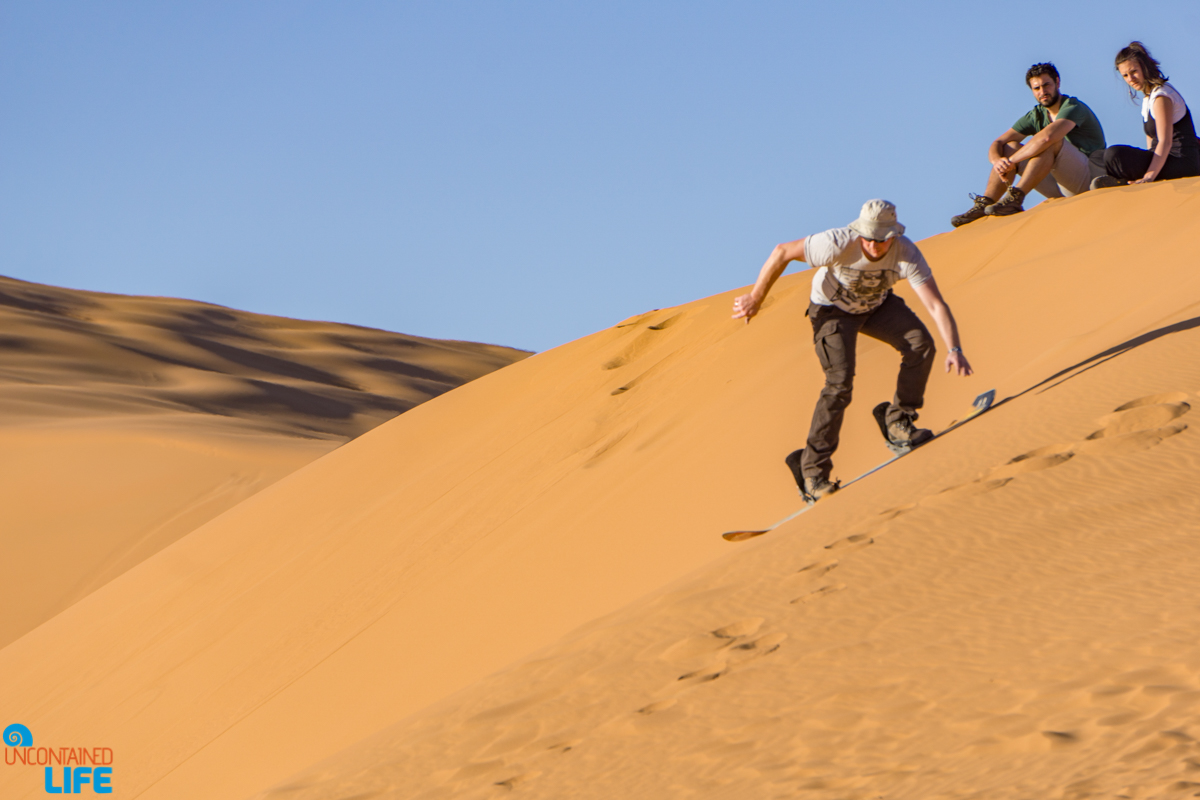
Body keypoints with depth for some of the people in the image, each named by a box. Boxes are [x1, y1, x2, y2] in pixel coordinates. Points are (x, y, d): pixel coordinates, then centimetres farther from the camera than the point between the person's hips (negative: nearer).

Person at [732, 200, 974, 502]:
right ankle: (812, 471, -11)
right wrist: (755, 298, -19)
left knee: (920, 343, -19)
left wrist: (954, 349, -48)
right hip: (832, 310, -4)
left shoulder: (906, 255, -31)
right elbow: (782, 252, -26)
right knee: (840, 383, -20)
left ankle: (899, 423, 0)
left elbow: (936, 305, -34)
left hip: (877, 305, 4)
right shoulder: (838, 244, -38)